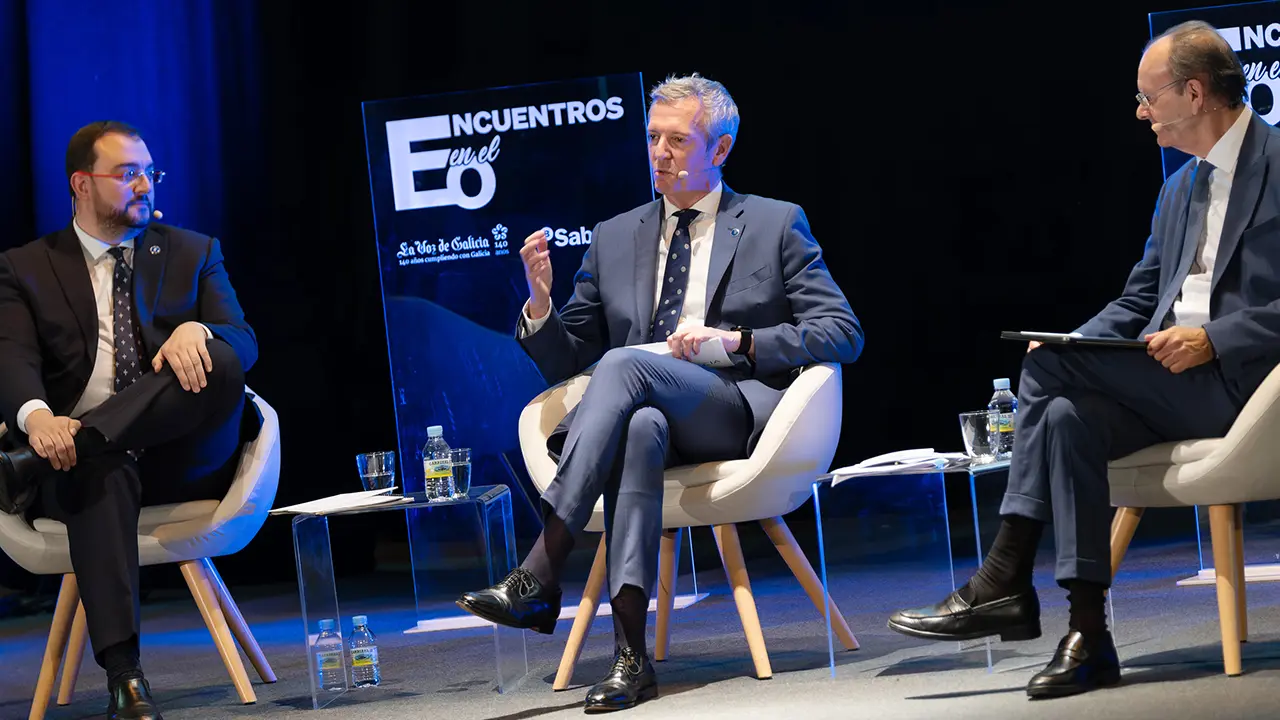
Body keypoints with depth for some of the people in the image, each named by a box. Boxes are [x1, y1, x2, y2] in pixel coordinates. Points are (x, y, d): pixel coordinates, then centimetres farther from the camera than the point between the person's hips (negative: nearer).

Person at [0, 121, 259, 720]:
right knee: (102, 471, -38)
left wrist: (198, 330, -21)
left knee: (219, 364, -29)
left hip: (184, 456, 1)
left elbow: (243, 342, 6)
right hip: (85, 454, -1)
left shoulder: (194, 254, 19)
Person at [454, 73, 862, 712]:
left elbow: (843, 335, 3)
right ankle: (630, 654, -46)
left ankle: (540, 577, -42)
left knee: (624, 365, -33)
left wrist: (735, 340, -10)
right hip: (646, 410, 3)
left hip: (739, 415, -3)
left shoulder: (776, 225, 13)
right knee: (641, 427, -38)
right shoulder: (615, 238, 23)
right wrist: (540, 303, -1)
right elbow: (566, 361, 22)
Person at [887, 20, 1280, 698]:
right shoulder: (1179, 190, 22)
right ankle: (1087, 636, -25)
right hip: (1170, 381, 8)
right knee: (1068, 415, -22)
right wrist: (1067, 347, 1)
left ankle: (1003, 580, -16)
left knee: (1050, 364, -22)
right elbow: (1136, 304, 20)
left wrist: (1211, 339, -24)